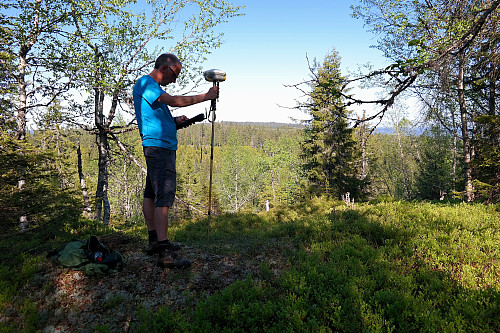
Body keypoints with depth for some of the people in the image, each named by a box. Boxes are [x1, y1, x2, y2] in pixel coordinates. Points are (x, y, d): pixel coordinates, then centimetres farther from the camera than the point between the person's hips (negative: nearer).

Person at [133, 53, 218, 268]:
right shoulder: (145, 83, -6)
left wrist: (175, 120, 12)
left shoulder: (151, 87, 25)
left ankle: (155, 241, 23)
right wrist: (205, 96, -12)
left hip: (162, 147, 11)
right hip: (158, 146, -11)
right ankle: (165, 253, -17)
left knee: (151, 193, 14)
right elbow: (173, 101, -18)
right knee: (164, 196, -16)